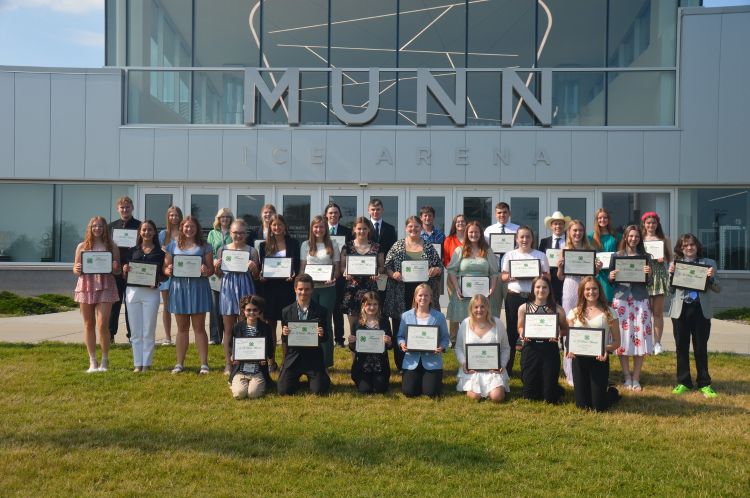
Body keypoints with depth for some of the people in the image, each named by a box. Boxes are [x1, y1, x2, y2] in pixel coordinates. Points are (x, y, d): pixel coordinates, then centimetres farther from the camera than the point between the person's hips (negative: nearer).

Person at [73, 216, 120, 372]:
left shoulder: (111, 246, 6)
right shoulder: (82, 246, 8)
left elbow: (118, 269, 9)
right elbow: (75, 269, 11)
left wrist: (115, 267, -14)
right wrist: (77, 270, -12)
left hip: (105, 287, -2)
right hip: (86, 285, 2)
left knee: (102, 325, -9)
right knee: (89, 324, 6)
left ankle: (105, 361, 5)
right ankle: (92, 362, 15)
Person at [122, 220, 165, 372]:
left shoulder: (159, 252, 5)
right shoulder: (132, 251, 10)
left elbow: (163, 275, 6)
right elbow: (124, 273, 11)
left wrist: (157, 279, -15)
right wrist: (125, 270, -10)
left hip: (151, 292, -2)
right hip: (132, 291, 2)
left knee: (149, 331, 1)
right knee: (135, 331, 5)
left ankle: (146, 363, 8)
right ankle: (137, 364, 12)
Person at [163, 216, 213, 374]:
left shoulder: (204, 246, 5)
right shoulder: (173, 245, 10)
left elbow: (211, 269, 2)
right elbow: (166, 268, 9)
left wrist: (206, 271, -20)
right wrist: (168, 271, -13)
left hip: (198, 288, -2)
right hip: (179, 287, 2)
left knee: (199, 327, 2)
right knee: (182, 328, 9)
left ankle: (204, 363, 5)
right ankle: (179, 363, 16)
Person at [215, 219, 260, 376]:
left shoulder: (252, 251, 0)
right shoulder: (223, 249, 5)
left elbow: (256, 276, 4)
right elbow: (219, 275, 10)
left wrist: (254, 268, -16)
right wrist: (216, 267, -10)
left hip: (245, 290, -1)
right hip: (228, 289, 1)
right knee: (228, 328, 7)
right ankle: (228, 364, 15)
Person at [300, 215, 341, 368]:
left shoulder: (333, 245, 6)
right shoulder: (306, 245, 8)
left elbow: (337, 267, 5)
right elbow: (302, 267, 9)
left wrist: (333, 278, -14)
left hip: (327, 288, -1)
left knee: (326, 322, 1)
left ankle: (326, 361, 8)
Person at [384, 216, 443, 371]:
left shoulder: (429, 247, 10)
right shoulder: (397, 246, 7)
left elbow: (440, 266, 12)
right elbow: (387, 265, 6)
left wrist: (435, 270, -9)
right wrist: (393, 274, -13)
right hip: (401, 294, 0)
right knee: (400, 329, 2)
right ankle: (401, 364, 12)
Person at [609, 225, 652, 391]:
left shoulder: (645, 257, 8)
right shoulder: (616, 256, 7)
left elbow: (648, 283, 4)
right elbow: (610, 280, 9)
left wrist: (648, 274, -15)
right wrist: (611, 277, -13)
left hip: (640, 299, 0)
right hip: (621, 299, 0)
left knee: (640, 336, -2)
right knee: (622, 337, -1)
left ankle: (636, 378, 9)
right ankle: (627, 377, 12)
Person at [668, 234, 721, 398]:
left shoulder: (708, 263, 4)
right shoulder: (675, 264, 6)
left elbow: (718, 289, 3)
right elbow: (669, 289, 5)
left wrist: (711, 277, -15)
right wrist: (670, 274, -10)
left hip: (701, 310, -1)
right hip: (681, 310, 1)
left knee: (701, 348, 5)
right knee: (681, 347, 7)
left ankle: (704, 384, 15)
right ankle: (683, 382, 17)